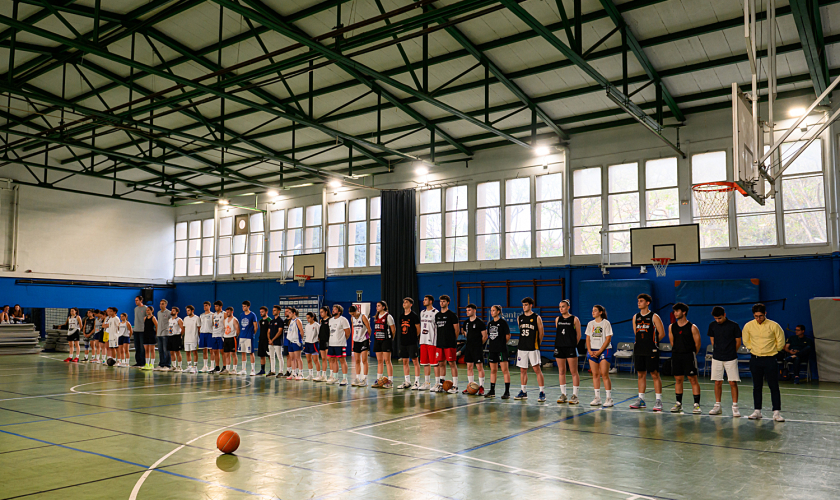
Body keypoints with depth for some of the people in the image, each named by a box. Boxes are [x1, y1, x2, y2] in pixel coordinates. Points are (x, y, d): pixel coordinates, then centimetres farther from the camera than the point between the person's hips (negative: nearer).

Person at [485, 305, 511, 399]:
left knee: (505, 370, -7)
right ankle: (492, 391, 17)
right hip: (492, 349, 7)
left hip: (501, 349, -7)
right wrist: (493, 343, 10)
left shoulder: (503, 322, -6)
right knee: (493, 370, 11)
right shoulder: (490, 323, 12)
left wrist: (502, 343, 5)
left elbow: (508, 336, -4)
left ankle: (507, 392, -4)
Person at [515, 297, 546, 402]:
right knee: (522, 370, 10)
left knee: (537, 369, -7)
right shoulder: (520, 318, 10)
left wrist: (536, 343, 9)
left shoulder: (536, 318, -4)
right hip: (522, 348, 5)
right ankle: (523, 392, 20)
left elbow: (541, 332, 2)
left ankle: (542, 393, -3)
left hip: (533, 348, -5)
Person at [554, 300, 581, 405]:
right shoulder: (557, 319, 11)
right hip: (559, 348, 5)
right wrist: (561, 343, 10)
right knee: (561, 372, 8)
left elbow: (578, 335, 2)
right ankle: (563, 395, 15)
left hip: (570, 348, -5)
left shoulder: (574, 319, -2)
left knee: (574, 372, -3)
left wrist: (572, 344, 3)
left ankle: (575, 396, 3)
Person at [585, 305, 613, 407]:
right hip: (592, 350, 5)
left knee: (604, 375, -8)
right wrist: (589, 351, -3)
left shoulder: (606, 323, -3)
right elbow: (588, 338, 12)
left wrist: (599, 351, -13)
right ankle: (597, 398, 9)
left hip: (604, 350, -5)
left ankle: (609, 399, -3)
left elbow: (608, 339, -7)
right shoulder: (590, 324, 12)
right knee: (595, 375, 4)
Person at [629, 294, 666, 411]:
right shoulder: (635, 317, 11)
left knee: (655, 374, -2)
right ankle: (641, 400, 15)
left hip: (651, 351, -5)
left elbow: (662, 333, -2)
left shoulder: (654, 317, -5)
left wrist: (652, 342, 5)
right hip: (639, 350, 5)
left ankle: (658, 401, 3)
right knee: (641, 374, 9)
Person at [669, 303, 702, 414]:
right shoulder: (671, 327, 6)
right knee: (678, 379, 8)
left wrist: (691, 354, 6)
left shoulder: (692, 327, -7)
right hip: (676, 355, 4)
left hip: (689, 355, -4)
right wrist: (677, 351, 15)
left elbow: (697, 343, -1)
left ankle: (697, 404, 3)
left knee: (693, 380, -3)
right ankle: (678, 404, 17)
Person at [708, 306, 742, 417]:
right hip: (716, 358, 3)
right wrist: (718, 351, 11)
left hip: (731, 358, -3)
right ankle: (717, 406, 15)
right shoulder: (712, 325, 3)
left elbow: (738, 342, 2)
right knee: (717, 382, 6)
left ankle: (735, 407, 7)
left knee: (733, 383, -2)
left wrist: (730, 352, 8)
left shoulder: (733, 325, -7)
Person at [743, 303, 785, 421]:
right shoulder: (748, 326, -1)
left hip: (770, 359, -2)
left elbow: (780, 342, 4)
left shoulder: (774, 325, -8)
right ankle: (757, 411, 16)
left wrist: (772, 350, 10)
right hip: (755, 359, 2)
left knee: (774, 386, -4)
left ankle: (777, 412, 1)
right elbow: (746, 341, 17)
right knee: (757, 386, 8)